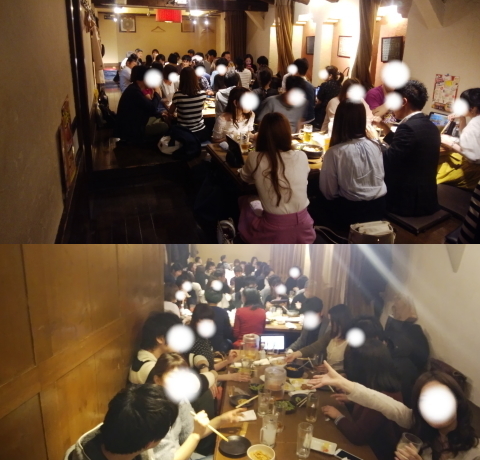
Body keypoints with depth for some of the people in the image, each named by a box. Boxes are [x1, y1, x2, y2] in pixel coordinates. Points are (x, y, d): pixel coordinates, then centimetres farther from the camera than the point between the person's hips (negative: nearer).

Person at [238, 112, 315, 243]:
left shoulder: (255, 158, -11)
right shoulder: (302, 157, -5)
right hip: (304, 232, 4)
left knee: (244, 200, 26)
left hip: (274, 235, -3)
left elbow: (245, 179, 13)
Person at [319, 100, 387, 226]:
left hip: (352, 211, -6)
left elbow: (328, 192, -10)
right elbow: (379, 177, 12)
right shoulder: (375, 145, -3)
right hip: (379, 207, 6)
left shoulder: (335, 152, -19)